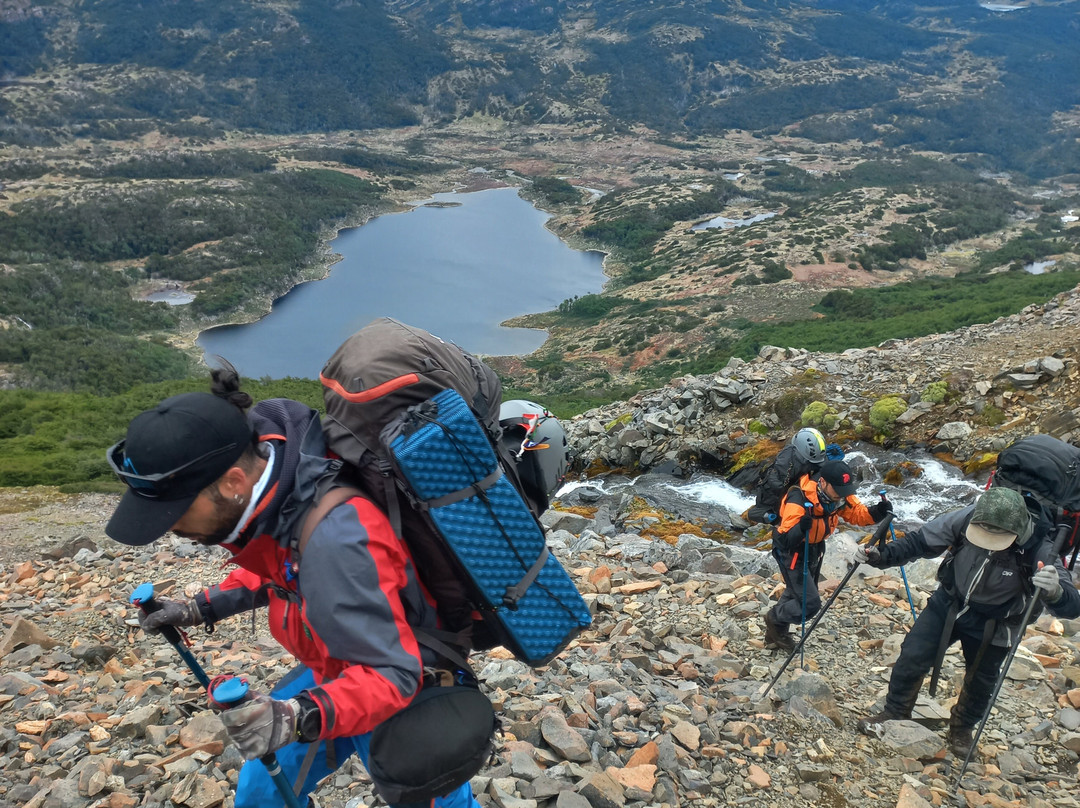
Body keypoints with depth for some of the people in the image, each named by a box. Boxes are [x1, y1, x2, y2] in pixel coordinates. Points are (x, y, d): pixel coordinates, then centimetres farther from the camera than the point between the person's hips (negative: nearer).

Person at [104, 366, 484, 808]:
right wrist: (200, 608, 3)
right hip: (338, 670, 8)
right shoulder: (271, 484, -13)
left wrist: (301, 718, -47)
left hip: (407, 694, -8)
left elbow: (391, 674, -34)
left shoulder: (334, 541, -40)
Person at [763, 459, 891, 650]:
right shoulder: (798, 500, -37)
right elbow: (785, 540, -38)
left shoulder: (839, 493, -17)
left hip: (815, 548, 7)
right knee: (810, 603, -9)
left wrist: (877, 512, -28)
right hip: (792, 550, -7)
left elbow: (857, 513, -8)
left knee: (795, 594, 21)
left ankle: (776, 634, 42)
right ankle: (775, 618, 19)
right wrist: (801, 528, -57)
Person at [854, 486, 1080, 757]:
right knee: (911, 658, 2)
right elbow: (921, 541, -14)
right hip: (948, 604, 2)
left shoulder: (1038, 550, -32)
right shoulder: (966, 519, -27)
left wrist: (1055, 591, -60)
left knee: (979, 682, 16)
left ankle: (961, 730, 45)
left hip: (991, 627, -1)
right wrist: (880, 556, -28)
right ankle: (893, 713, 26)